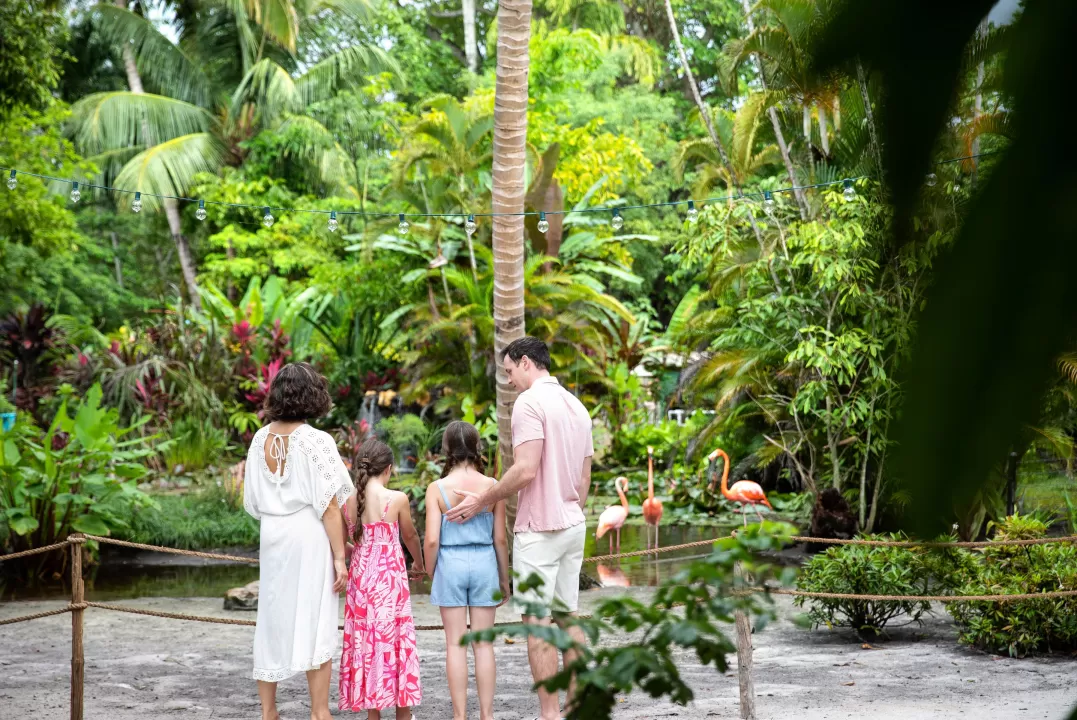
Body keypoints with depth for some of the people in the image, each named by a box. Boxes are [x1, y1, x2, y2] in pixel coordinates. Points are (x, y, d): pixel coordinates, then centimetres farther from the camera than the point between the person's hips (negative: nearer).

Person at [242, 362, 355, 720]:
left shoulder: (261, 439, 3)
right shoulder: (316, 441, -12)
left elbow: (253, 502, 9)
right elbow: (328, 505, -14)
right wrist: (339, 557, -10)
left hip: (272, 536, 5)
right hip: (309, 538, -5)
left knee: (272, 622, 12)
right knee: (314, 624, 1)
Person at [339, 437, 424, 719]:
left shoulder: (349, 501, -1)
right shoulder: (397, 499, -10)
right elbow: (410, 535, 5)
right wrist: (419, 562, 25)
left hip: (360, 576, 3)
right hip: (390, 577, -3)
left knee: (366, 642, 10)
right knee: (397, 641, 7)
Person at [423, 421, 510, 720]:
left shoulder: (437, 489, -7)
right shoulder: (492, 487, -3)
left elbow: (432, 540, -10)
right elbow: (500, 539, 1)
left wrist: (429, 574, 5)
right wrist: (504, 579, 12)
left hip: (451, 564, -1)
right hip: (484, 564, 1)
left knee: (455, 644, 5)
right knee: (483, 644, 7)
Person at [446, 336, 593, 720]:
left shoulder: (529, 402, -12)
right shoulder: (577, 406, 15)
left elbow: (525, 471, -21)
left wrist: (481, 501, -11)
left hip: (538, 527, -8)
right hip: (573, 525, 8)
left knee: (537, 621, -5)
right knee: (569, 616, 12)